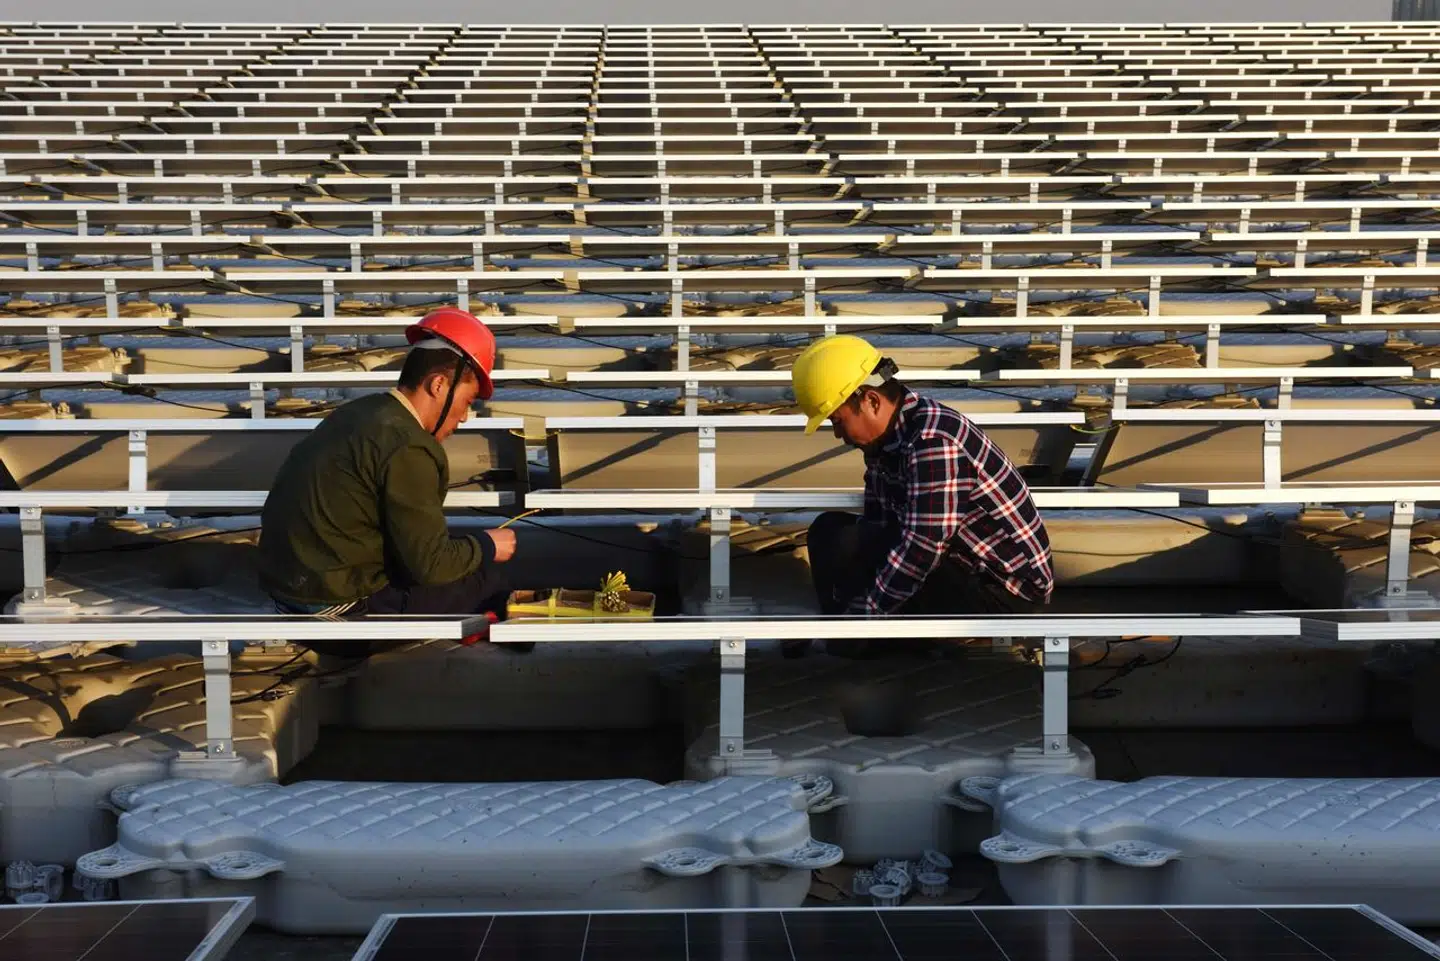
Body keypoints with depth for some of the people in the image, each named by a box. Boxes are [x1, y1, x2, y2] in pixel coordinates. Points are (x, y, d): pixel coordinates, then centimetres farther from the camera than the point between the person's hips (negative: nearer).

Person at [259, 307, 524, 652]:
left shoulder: (359, 411, 8)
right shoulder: (406, 447, -20)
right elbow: (430, 565, -17)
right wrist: (487, 546, 1)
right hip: (337, 612, -9)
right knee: (484, 576, -1)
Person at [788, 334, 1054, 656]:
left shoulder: (934, 442, -26)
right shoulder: (886, 436, 4)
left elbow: (919, 551, -29)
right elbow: (875, 523, 8)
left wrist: (860, 618, -20)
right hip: (963, 564, 10)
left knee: (847, 547, -23)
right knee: (827, 529, 8)